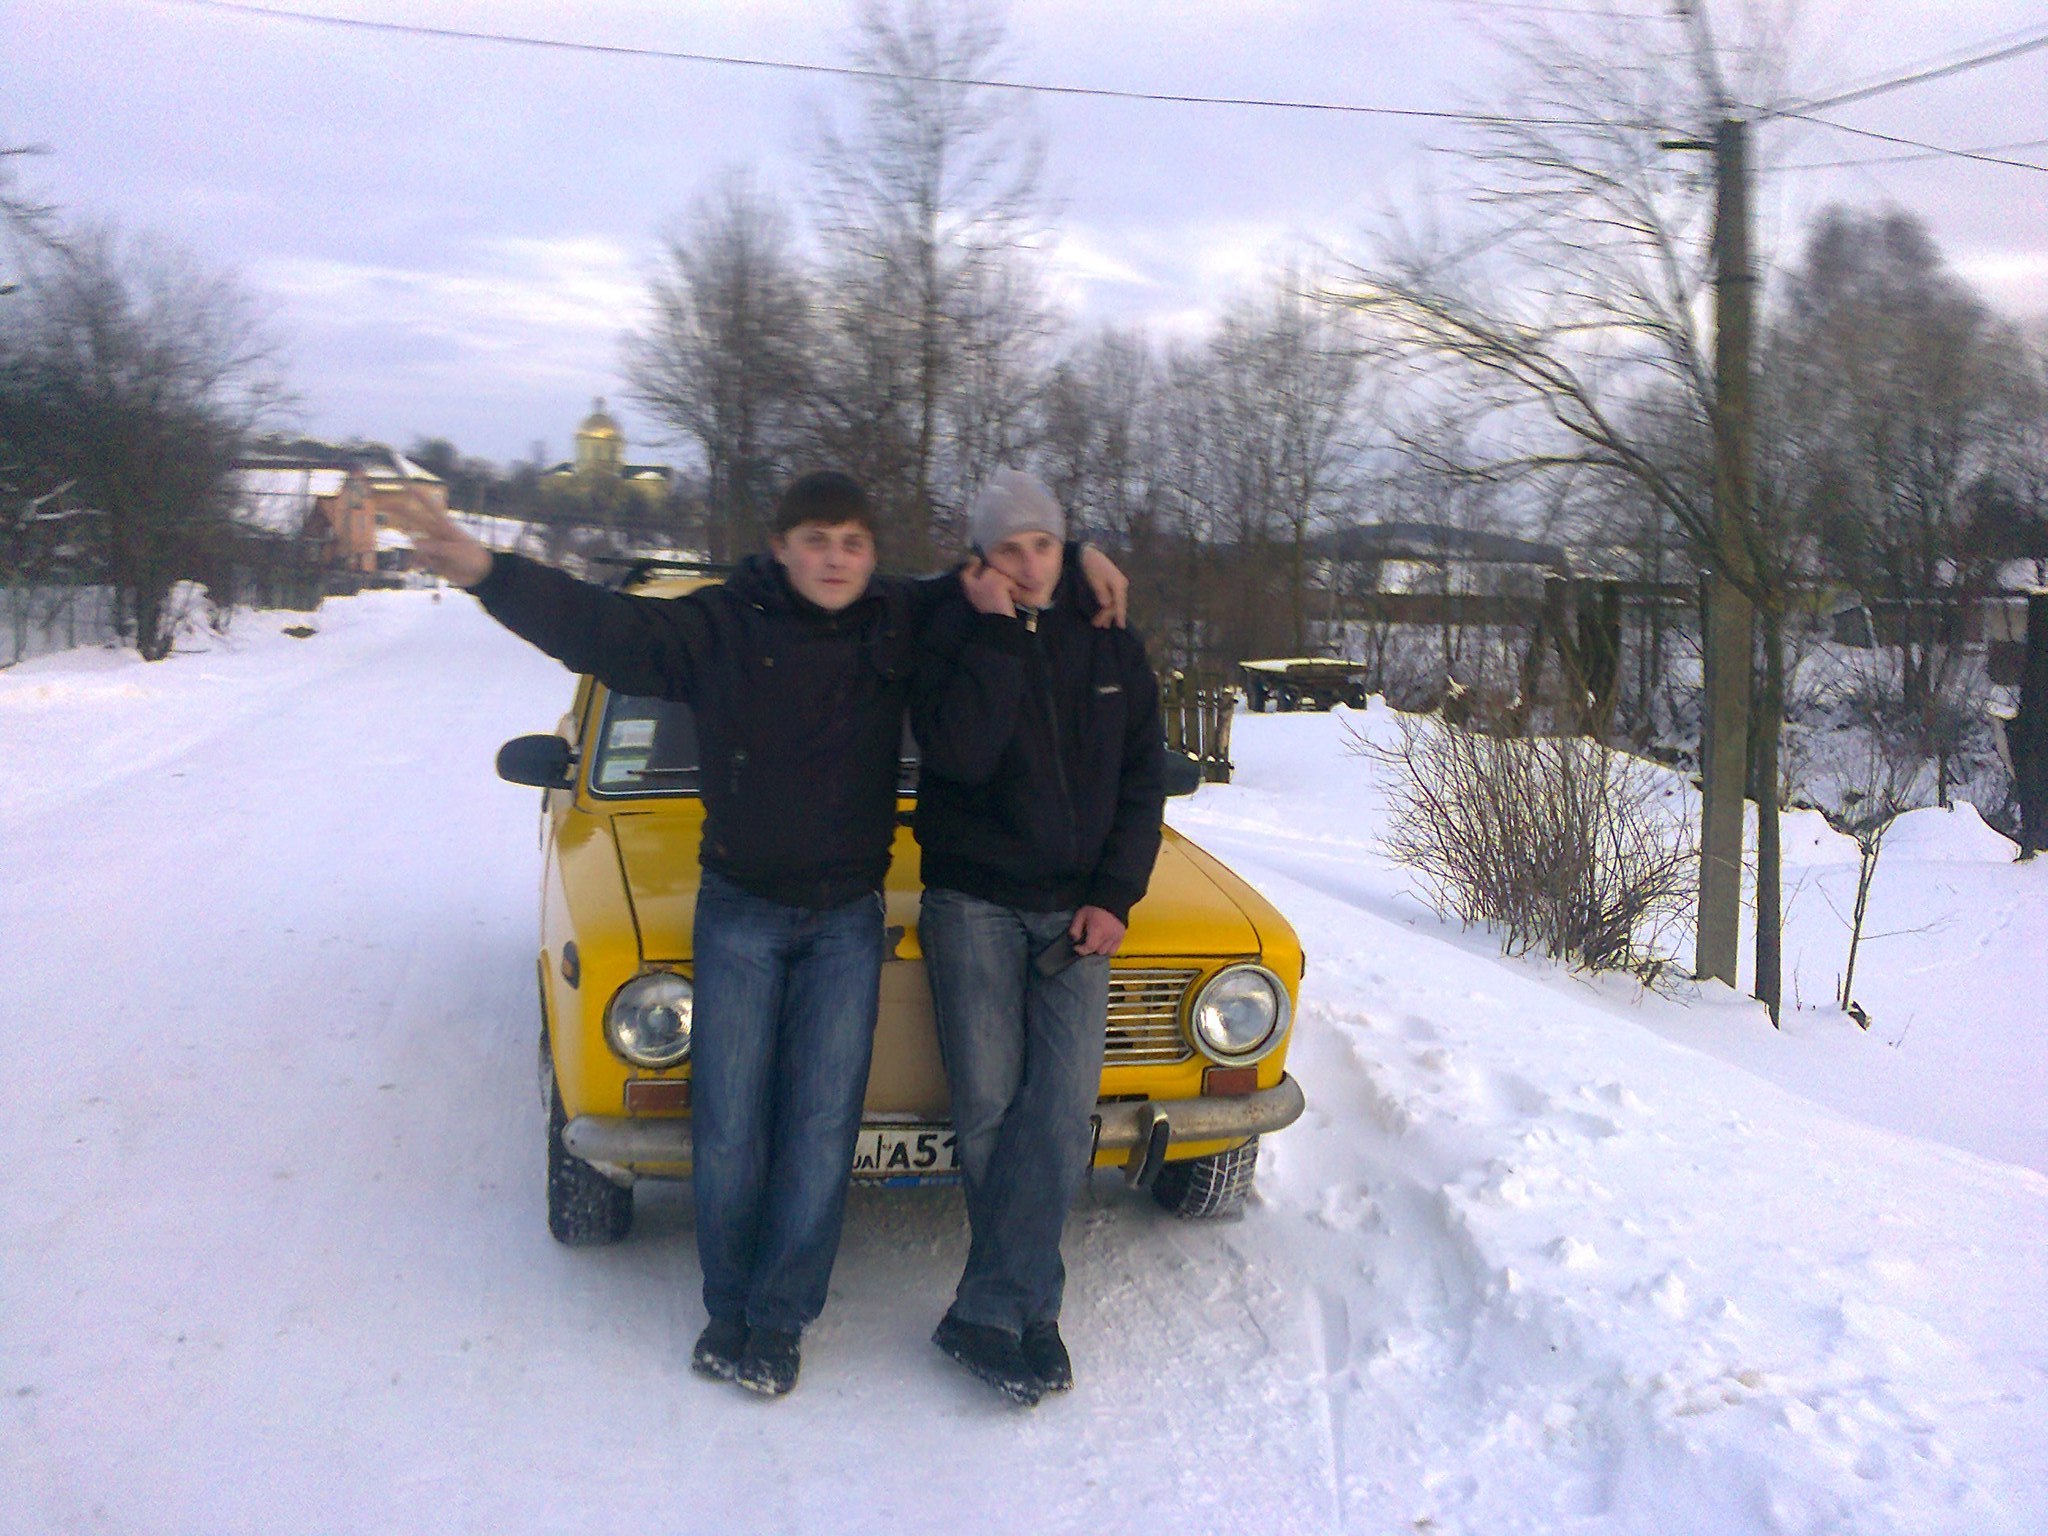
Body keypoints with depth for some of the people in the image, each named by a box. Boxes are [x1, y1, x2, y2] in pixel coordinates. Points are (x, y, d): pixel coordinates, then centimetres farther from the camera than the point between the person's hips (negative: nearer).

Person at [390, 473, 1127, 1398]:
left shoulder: (901, 623, 0)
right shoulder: (722, 626, -7)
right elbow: (601, 628, -17)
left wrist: (1074, 559, -3)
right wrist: (486, 574, -31)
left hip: (847, 920, 1)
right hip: (738, 913, -1)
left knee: (820, 1124, 1)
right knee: (729, 1126, 3)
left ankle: (779, 1321, 14)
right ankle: (727, 1310, 21)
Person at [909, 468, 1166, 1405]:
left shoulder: (1110, 646, 7)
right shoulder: (952, 636, -3)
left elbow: (1142, 782, 9)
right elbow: (959, 752, -21)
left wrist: (1114, 897, -1)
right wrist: (997, 633, -18)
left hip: (1075, 910, 2)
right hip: (972, 904, -2)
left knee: (1063, 1108, -9)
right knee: (989, 1107, -4)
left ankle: (986, 1316, -3)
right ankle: (1030, 1309, 11)